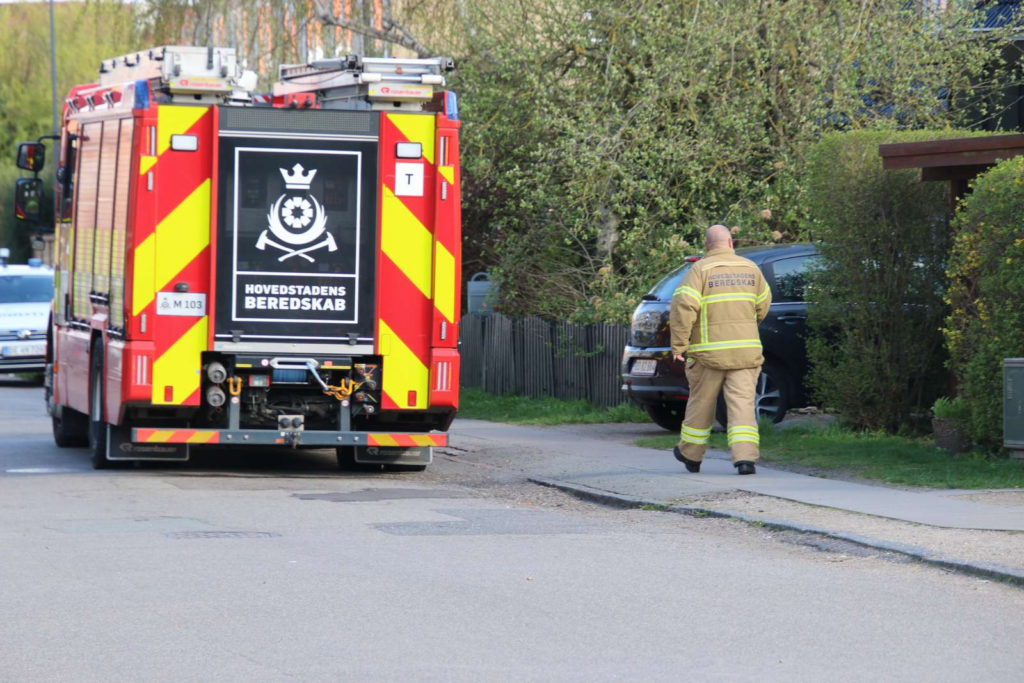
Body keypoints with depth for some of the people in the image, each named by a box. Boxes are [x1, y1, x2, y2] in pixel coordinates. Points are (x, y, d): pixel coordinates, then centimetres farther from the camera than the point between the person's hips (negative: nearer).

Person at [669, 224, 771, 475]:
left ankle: (691, 455, 26)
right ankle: (745, 457, -15)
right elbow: (762, 305, 16)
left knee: (701, 403, 12)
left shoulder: (700, 269, -6)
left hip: (709, 351, -2)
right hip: (745, 350, 2)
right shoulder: (750, 268, 7)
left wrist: (679, 344, -11)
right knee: (742, 403, -2)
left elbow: (683, 306, -16)